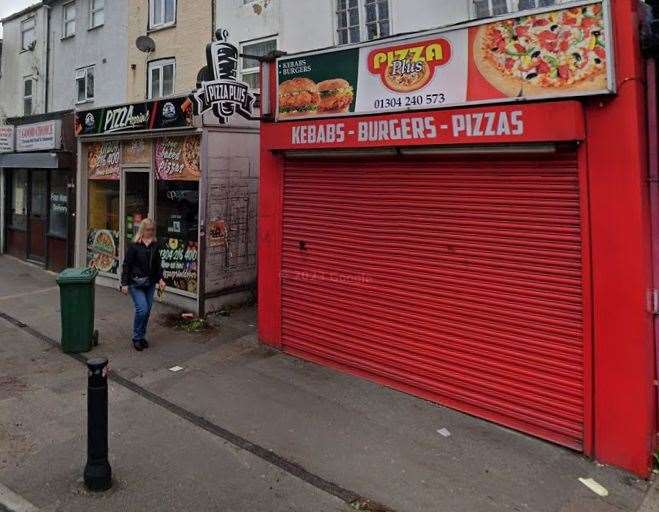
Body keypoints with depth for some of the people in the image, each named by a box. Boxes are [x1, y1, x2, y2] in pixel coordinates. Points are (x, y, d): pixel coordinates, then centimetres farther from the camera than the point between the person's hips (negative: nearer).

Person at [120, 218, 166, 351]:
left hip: (150, 283, 5)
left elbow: (158, 264, 15)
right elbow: (126, 265, -7)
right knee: (142, 309, -13)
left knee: (147, 310, 7)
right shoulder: (134, 245, -8)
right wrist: (124, 283, -9)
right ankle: (137, 338, 5)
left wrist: (160, 279, 6)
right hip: (135, 283, -5)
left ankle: (142, 337, 23)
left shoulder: (155, 245, 7)